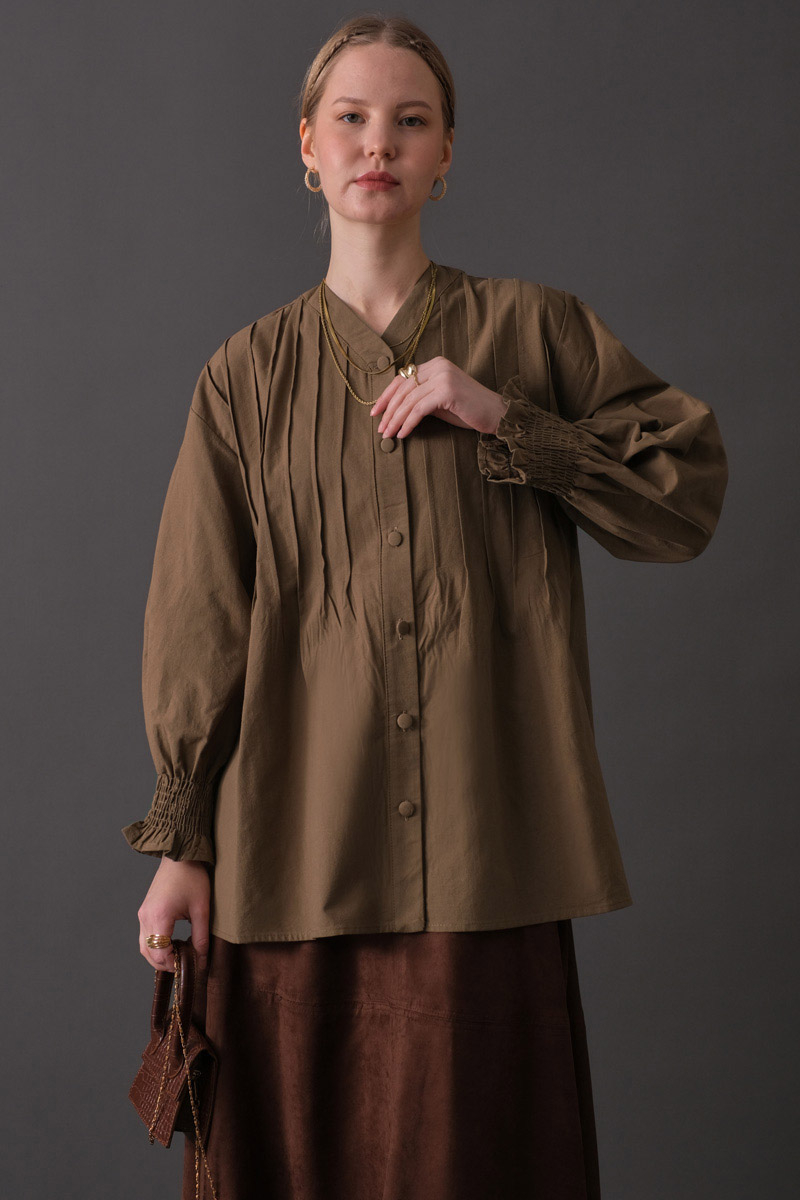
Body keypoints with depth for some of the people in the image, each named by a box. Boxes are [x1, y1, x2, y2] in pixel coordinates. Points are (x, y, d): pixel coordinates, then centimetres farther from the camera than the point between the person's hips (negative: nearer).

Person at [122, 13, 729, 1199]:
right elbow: (199, 621, 7)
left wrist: (503, 419, -9)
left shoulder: (534, 330, 7)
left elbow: (692, 491, 1)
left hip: (485, 847, 0)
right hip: (297, 846, 1)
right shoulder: (249, 374, 8)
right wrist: (181, 842, 4)